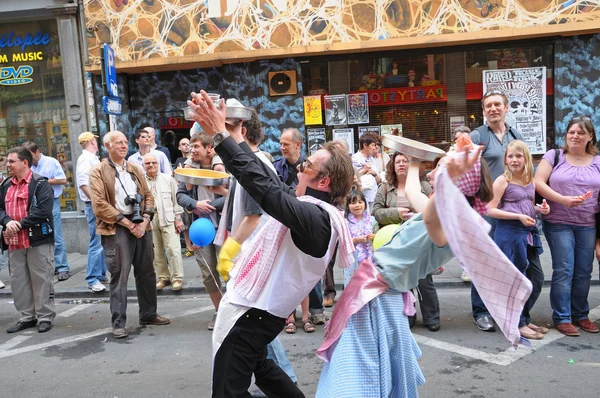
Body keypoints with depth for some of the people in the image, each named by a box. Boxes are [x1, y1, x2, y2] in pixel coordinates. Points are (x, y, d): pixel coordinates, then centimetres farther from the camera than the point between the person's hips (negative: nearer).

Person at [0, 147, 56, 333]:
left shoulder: (40, 183, -6)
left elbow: (43, 210, -17)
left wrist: (20, 225, -17)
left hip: (38, 240, -6)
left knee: (41, 280, 1)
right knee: (18, 281, 11)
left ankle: (45, 317, 12)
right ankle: (27, 317, 23)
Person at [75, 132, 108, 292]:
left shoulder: (92, 158, 17)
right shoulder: (86, 159, -11)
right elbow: (83, 183, -20)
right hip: (94, 206, -10)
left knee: (101, 242, 14)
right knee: (96, 243, -7)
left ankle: (101, 275, 22)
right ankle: (92, 279, -1)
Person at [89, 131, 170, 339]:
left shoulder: (135, 170, 17)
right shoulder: (98, 172, -1)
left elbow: (148, 196, 12)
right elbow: (99, 205, -10)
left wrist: (145, 220, -5)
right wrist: (126, 222, -14)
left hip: (141, 225, 6)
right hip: (116, 229, -5)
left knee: (146, 273, 11)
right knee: (119, 276, -3)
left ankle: (148, 314, 25)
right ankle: (118, 323, 7)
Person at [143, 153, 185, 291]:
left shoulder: (168, 179, 6)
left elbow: (176, 198, 5)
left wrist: (178, 218, 0)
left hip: (168, 218, -1)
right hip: (149, 220, 2)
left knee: (172, 248, -6)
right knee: (156, 251, 8)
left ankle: (177, 278, 4)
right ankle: (163, 277, 20)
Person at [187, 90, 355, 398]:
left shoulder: (315, 216, -25)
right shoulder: (314, 209, 4)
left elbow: (263, 185, -34)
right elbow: (269, 179, 8)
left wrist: (219, 134, -30)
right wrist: (232, 135, 9)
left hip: (250, 313, -10)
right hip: (255, 307, 10)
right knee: (259, 368, 30)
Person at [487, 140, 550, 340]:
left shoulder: (530, 181, 10)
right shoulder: (502, 181, -10)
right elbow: (490, 210, -14)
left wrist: (540, 209, 1)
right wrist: (518, 217, -20)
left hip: (529, 233, 8)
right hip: (509, 233, -7)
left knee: (537, 278, 12)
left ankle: (524, 318, 28)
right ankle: (518, 324, 12)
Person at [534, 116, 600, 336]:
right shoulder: (554, 156, 1)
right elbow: (538, 183, -8)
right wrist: (563, 199, -19)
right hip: (558, 223, -3)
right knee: (563, 270, -4)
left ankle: (581, 315, 24)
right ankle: (562, 318, 7)